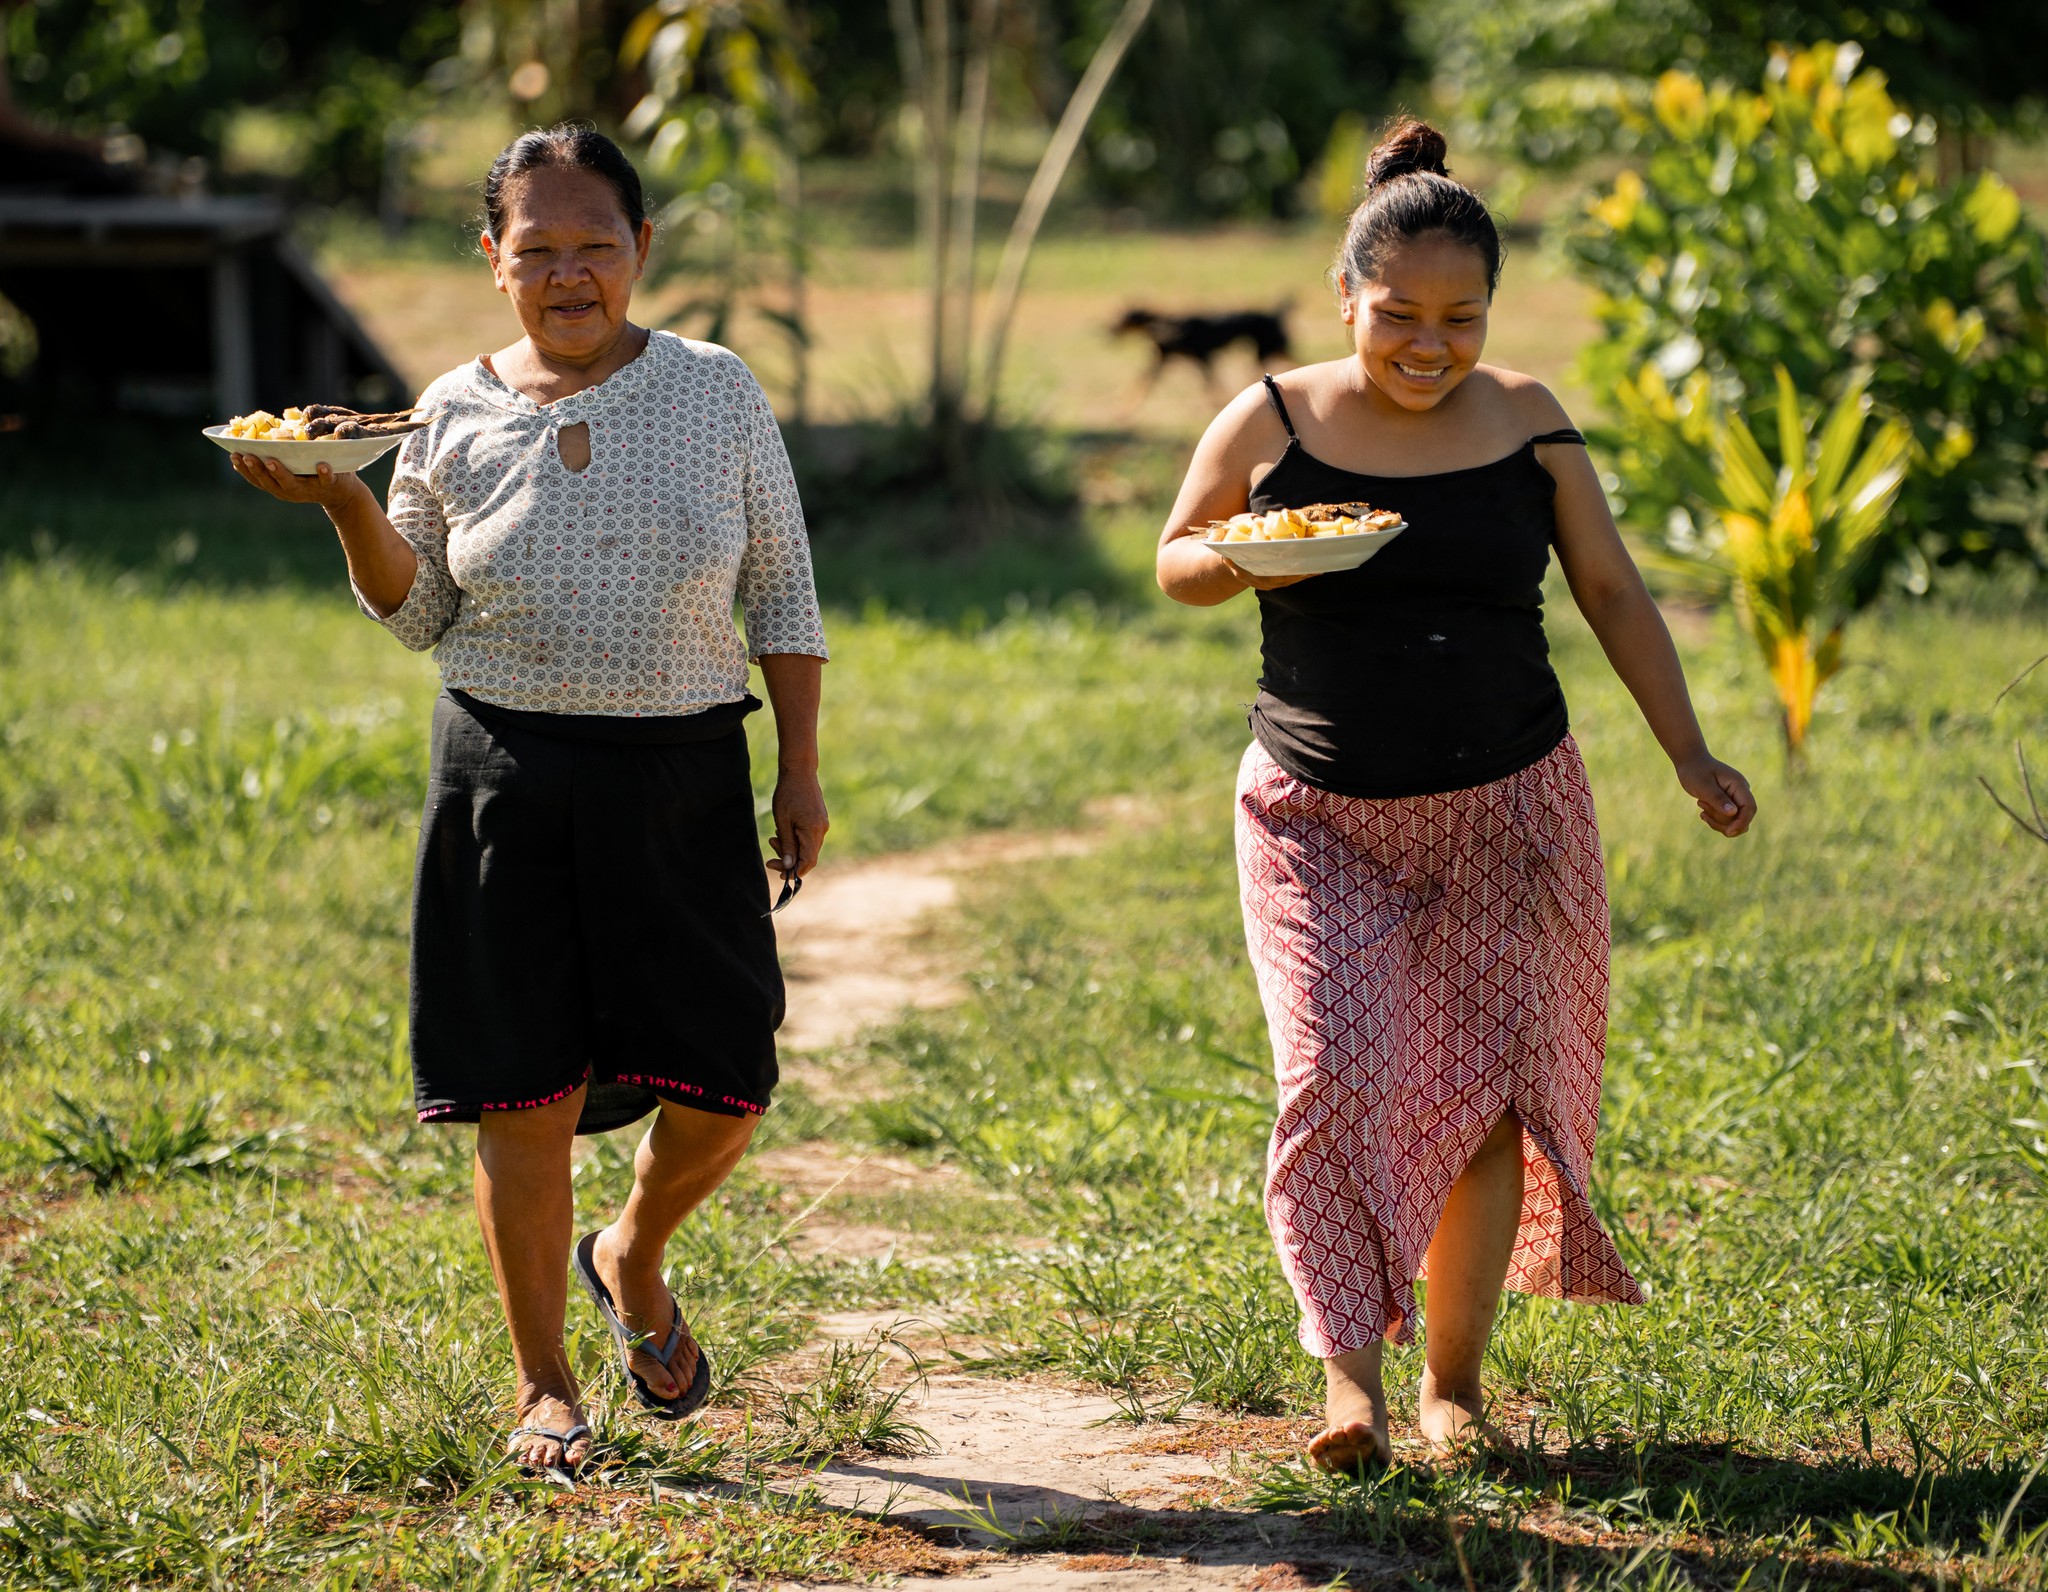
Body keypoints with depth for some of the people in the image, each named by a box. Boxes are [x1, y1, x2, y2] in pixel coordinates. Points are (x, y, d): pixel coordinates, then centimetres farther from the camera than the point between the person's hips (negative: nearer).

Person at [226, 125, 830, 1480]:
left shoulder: (718, 393, 2)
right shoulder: (458, 415, 3)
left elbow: (784, 595, 6)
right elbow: (416, 613, 10)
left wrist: (803, 770, 0)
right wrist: (347, 504, -8)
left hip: (684, 781, 0)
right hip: (507, 782, 0)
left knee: (726, 1091, -1)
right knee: (526, 1095, -1)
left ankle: (634, 1259, 32)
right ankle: (544, 1385, 14)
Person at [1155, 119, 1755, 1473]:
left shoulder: (1525, 423, 0)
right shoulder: (1272, 424, -3)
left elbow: (1613, 592, 8)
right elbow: (1175, 562, 10)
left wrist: (1691, 754, 1)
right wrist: (1243, 563, -14)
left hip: (1505, 808, 1)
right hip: (1322, 820, -1)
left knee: (1484, 1091, 2)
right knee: (1337, 1079, -14)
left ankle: (1455, 1379, 15)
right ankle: (1350, 1379, -9)